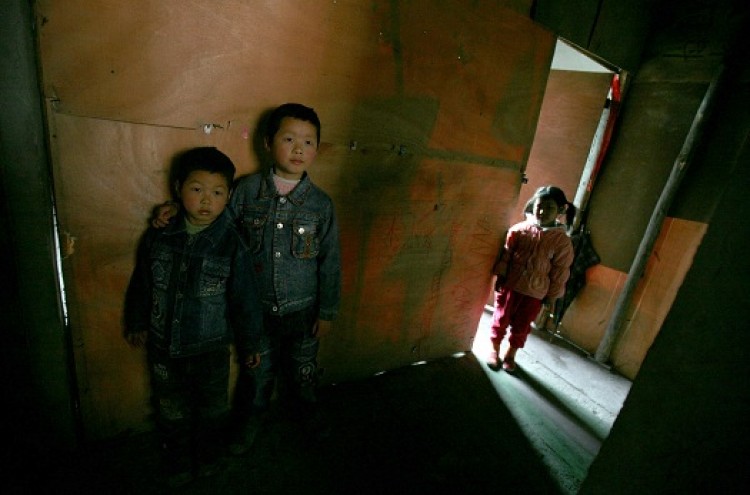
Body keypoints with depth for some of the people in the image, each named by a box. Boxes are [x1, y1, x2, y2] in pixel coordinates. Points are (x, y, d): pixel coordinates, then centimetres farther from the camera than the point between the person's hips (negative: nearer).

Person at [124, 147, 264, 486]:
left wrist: (250, 344, -5)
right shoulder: (158, 236, -8)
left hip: (211, 348, -3)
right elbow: (142, 284, 6)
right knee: (171, 413, 23)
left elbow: (246, 298, -12)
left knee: (212, 410, 19)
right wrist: (137, 324, 15)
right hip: (162, 346, 3)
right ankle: (178, 463, 50)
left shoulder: (232, 245, -19)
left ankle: (208, 458, 48)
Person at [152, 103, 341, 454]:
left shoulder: (321, 203, -11)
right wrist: (176, 215, -8)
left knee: (303, 369, 22)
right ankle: (251, 418, 50)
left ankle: (305, 409, 52)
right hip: (257, 306, 0)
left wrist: (327, 312, -3)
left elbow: (330, 261, -6)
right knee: (257, 371, 21)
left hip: (303, 309, 0)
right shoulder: (247, 190, -9)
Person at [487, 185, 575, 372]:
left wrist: (552, 295, 0)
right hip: (510, 285, 0)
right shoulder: (519, 230, -8)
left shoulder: (562, 241, -9)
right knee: (501, 319, 12)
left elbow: (560, 272, -3)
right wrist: (500, 277, -3)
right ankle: (494, 350, 34)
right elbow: (505, 255, -2)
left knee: (522, 326, 14)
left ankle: (510, 354, 35)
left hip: (535, 293, 0)